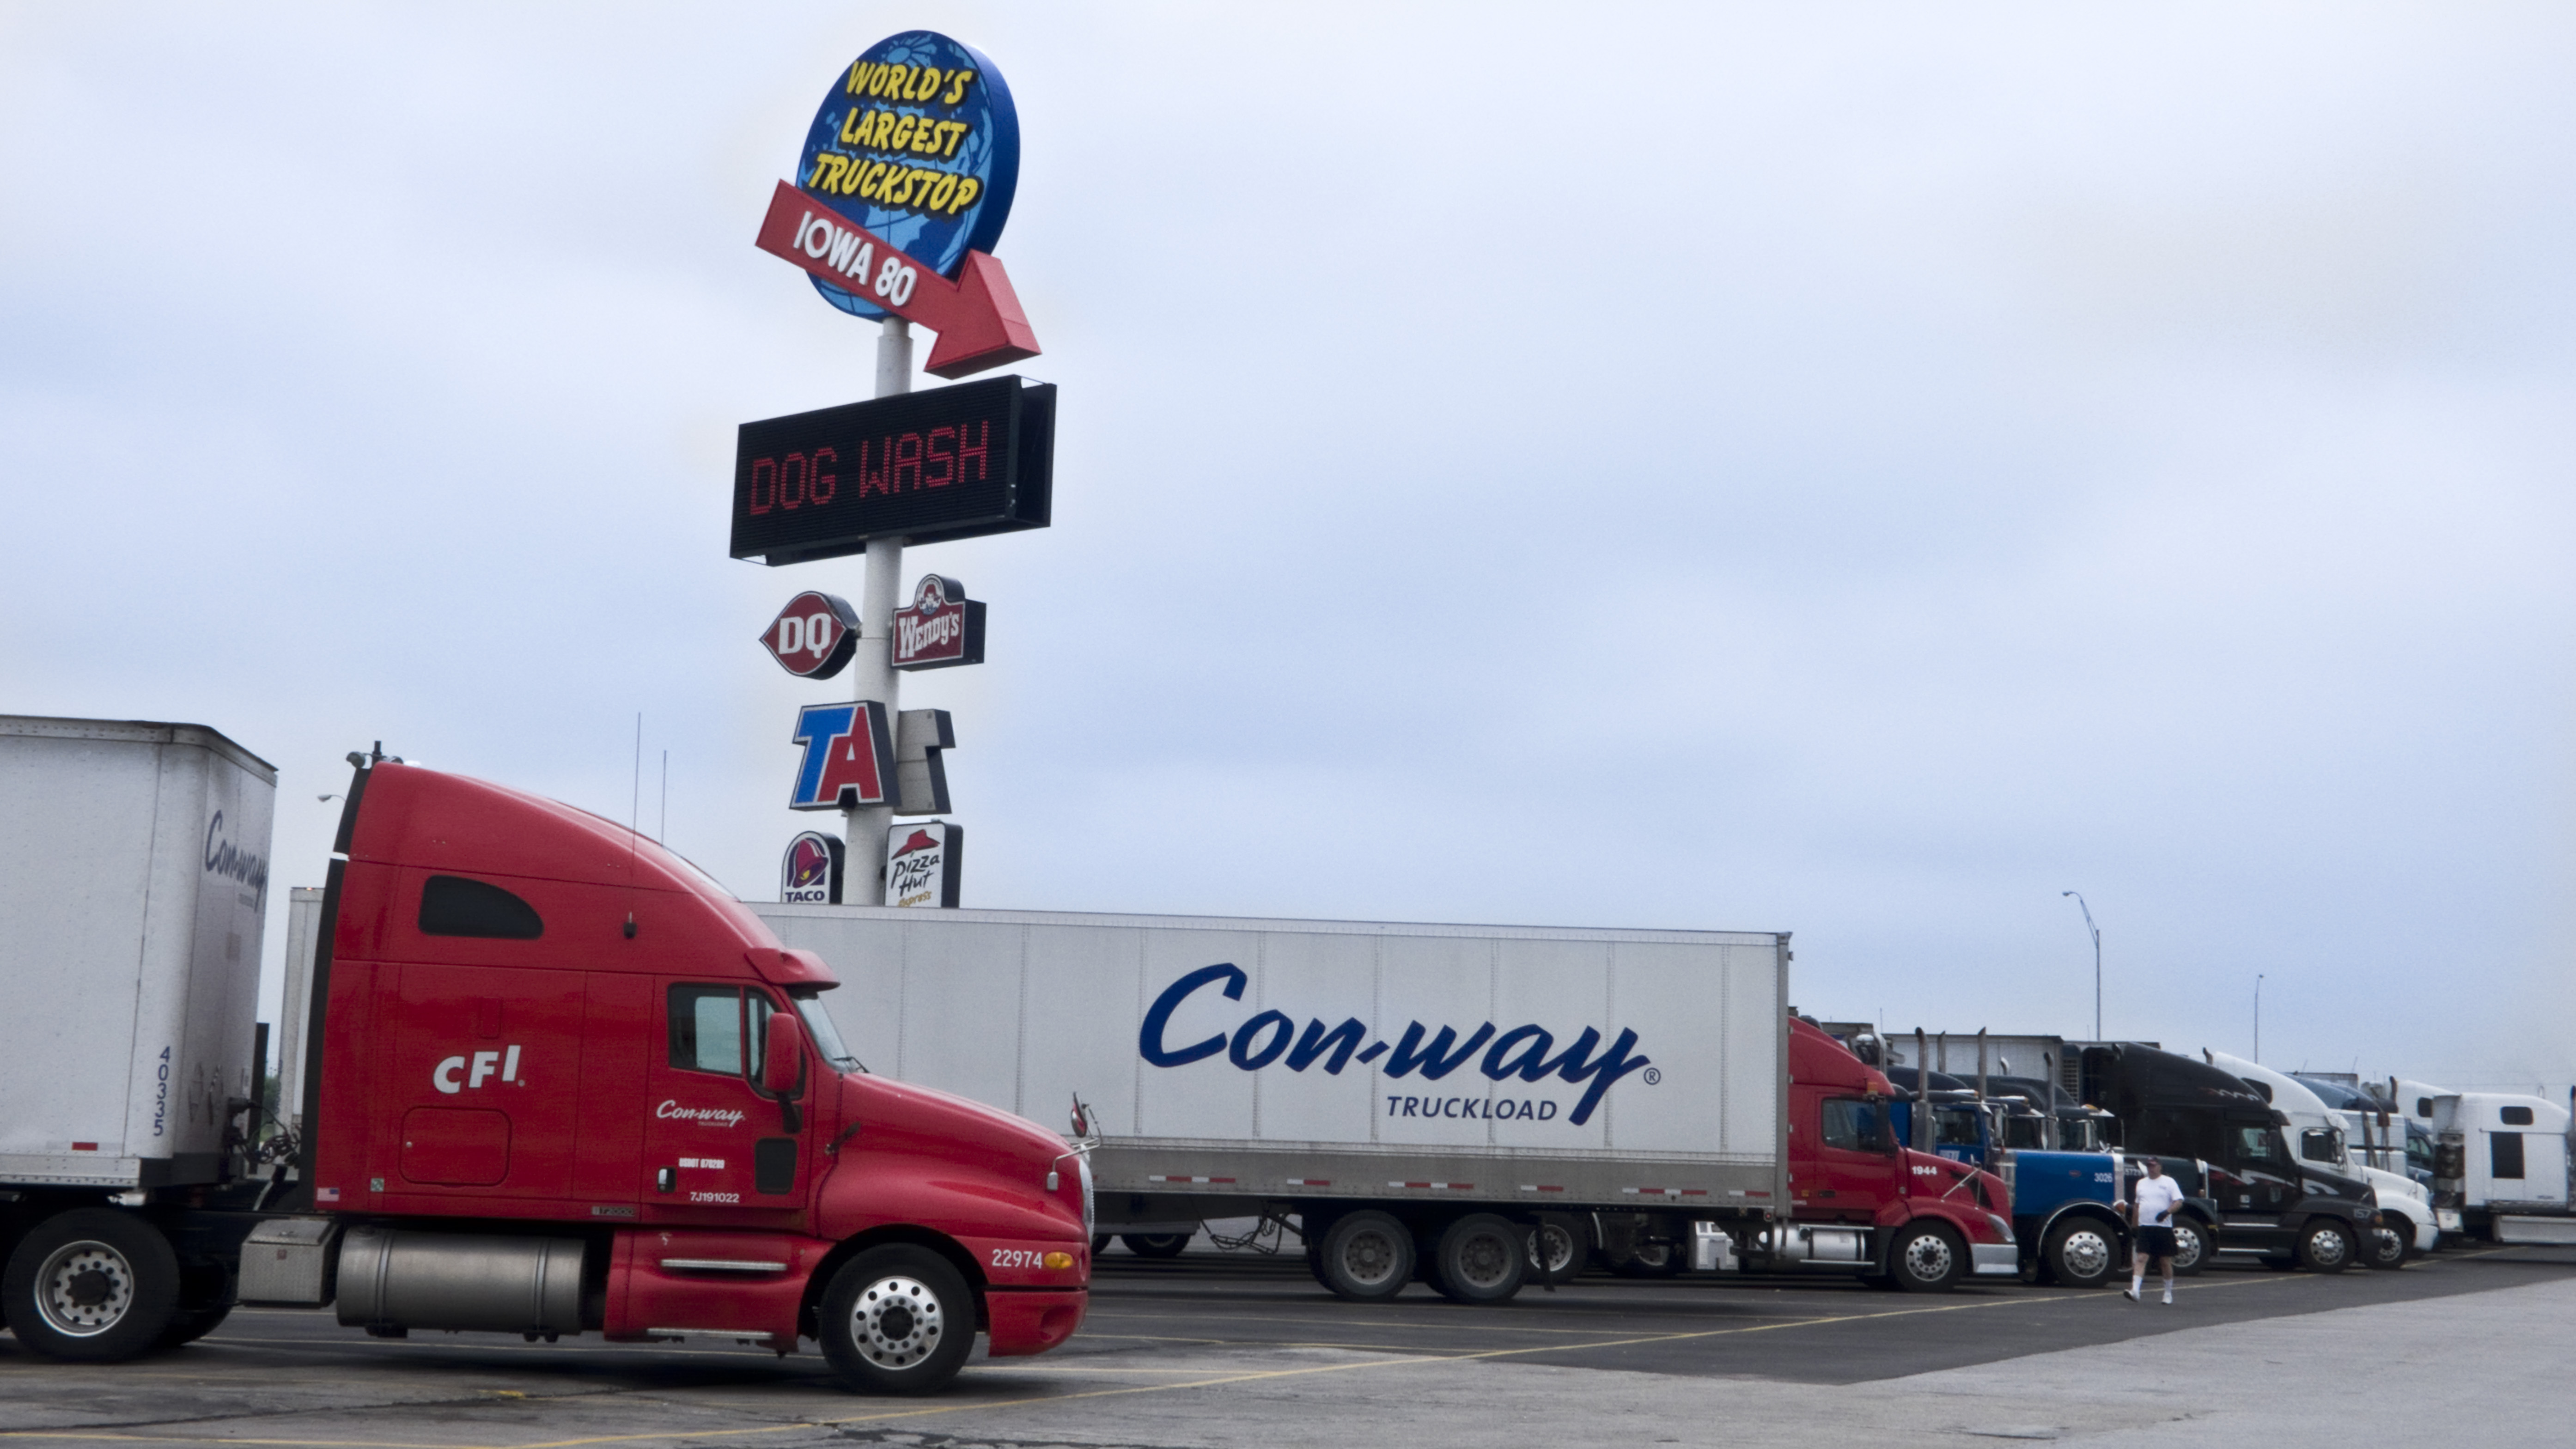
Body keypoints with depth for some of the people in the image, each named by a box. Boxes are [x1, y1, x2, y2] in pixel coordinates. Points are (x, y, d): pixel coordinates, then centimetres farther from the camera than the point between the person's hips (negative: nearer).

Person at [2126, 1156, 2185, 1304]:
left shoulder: (2169, 1182, 2)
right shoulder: (2141, 1183, 15)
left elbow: (2179, 1202, -6)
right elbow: (2136, 1205, 24)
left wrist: (2167, 1211, -23)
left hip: (2164, 1227, -3)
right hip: (2144, 1227, 3)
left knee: (2166, 1261, 6)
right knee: (2141, 1258, -10)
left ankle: (2168, 1293, 20)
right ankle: (2136, 1291, -20)